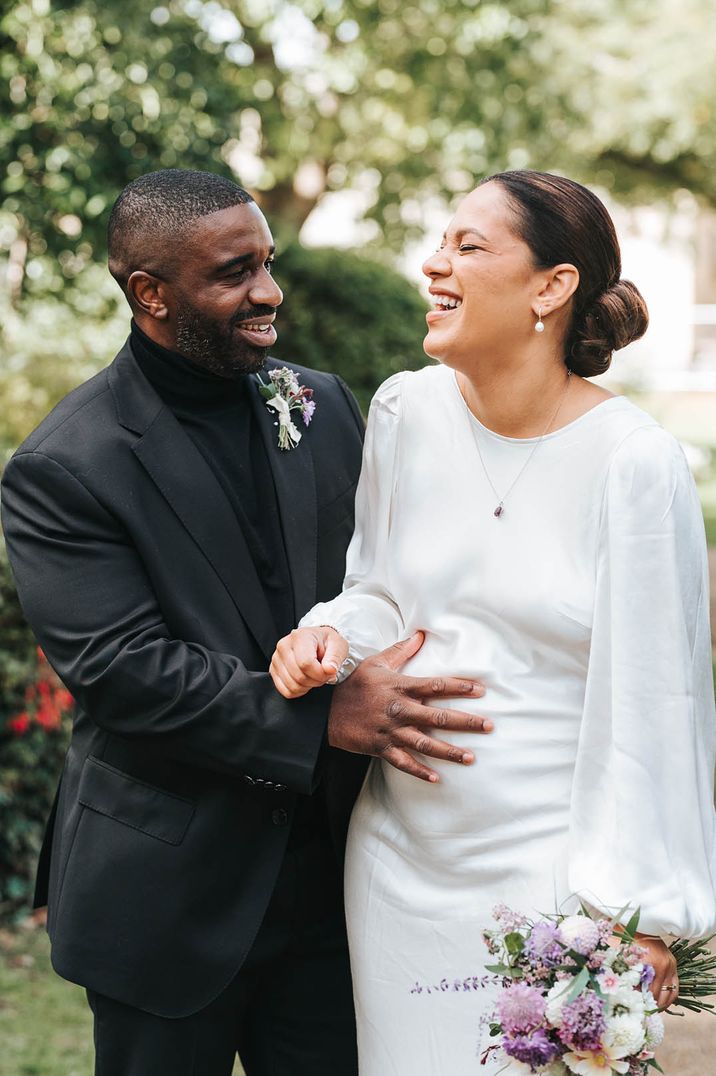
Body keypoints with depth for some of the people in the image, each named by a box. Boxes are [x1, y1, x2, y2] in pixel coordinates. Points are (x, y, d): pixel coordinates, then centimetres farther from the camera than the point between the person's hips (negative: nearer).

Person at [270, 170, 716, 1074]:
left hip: (549, 867, -5)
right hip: (399, 854, 5)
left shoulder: (633, 462, -15)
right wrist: (330, 634, -8)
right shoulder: (406, 409, 0)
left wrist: (639, 914, -10)